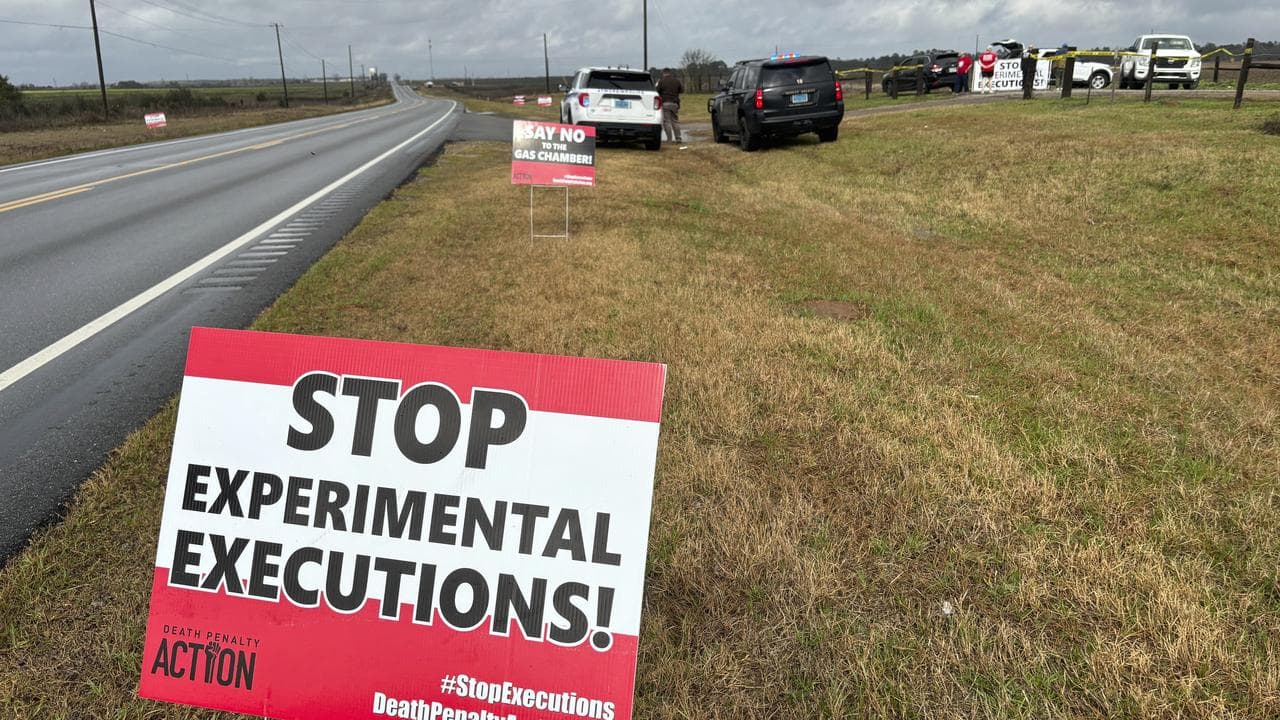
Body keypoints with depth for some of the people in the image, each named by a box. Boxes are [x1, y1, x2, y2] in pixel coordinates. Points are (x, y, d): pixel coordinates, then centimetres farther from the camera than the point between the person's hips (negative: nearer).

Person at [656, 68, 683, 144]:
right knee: (675, 121, 11)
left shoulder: (661, 81, -7)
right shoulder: (676, 80, 6)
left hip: (665, 103, -4)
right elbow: (682, 90, 12)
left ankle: (669, 139, -5)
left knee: (666, 121, -1)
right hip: (674, 103, 4)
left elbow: (657, 91, -7)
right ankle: (678, 138, 9)